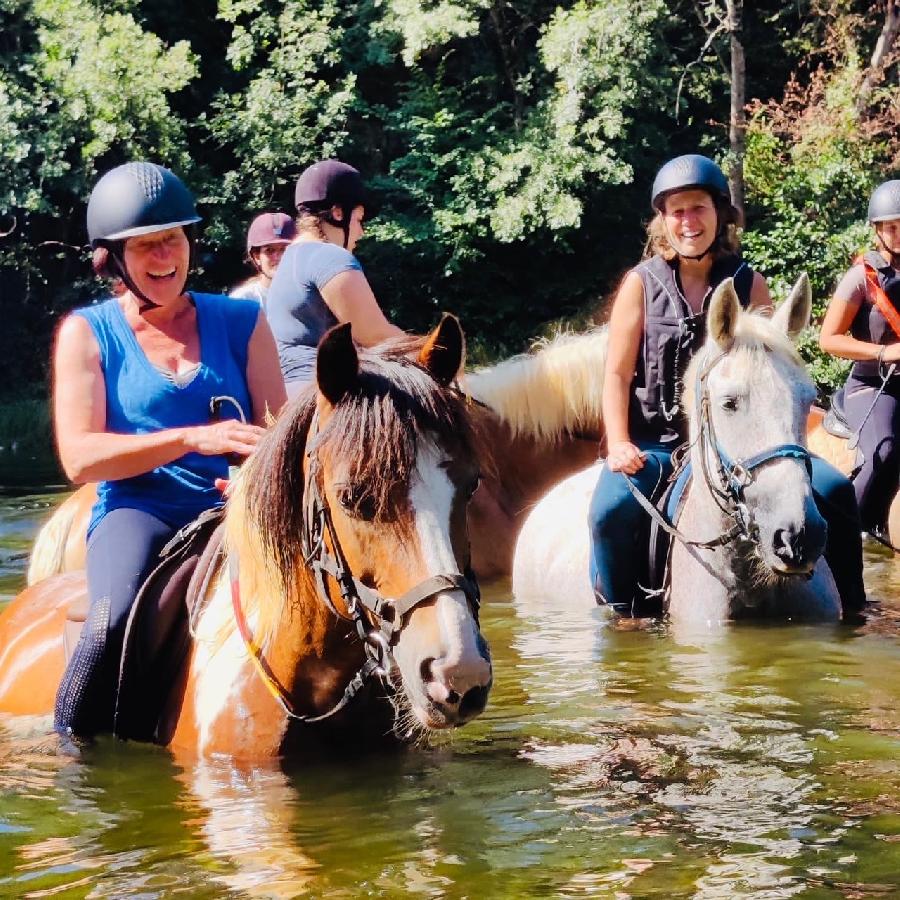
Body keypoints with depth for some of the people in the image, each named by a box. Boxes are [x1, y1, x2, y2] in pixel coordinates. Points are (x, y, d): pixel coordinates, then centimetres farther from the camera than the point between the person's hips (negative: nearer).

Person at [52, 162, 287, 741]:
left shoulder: (242, 321, 13)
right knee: (117, 619, -34)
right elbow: (79, 456, -5)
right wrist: (195, 438, -18)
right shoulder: (86, 333, 6)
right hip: (137, 513, -2)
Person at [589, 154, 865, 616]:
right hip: (656, 442, -2)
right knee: (612, 508, -32)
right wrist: (619, 445, -14)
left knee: (833, 488, -13)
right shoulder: (641, 284, 2)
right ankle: (627, 615, -12)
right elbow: (617, 374, 0)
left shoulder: (749, 285, 6)